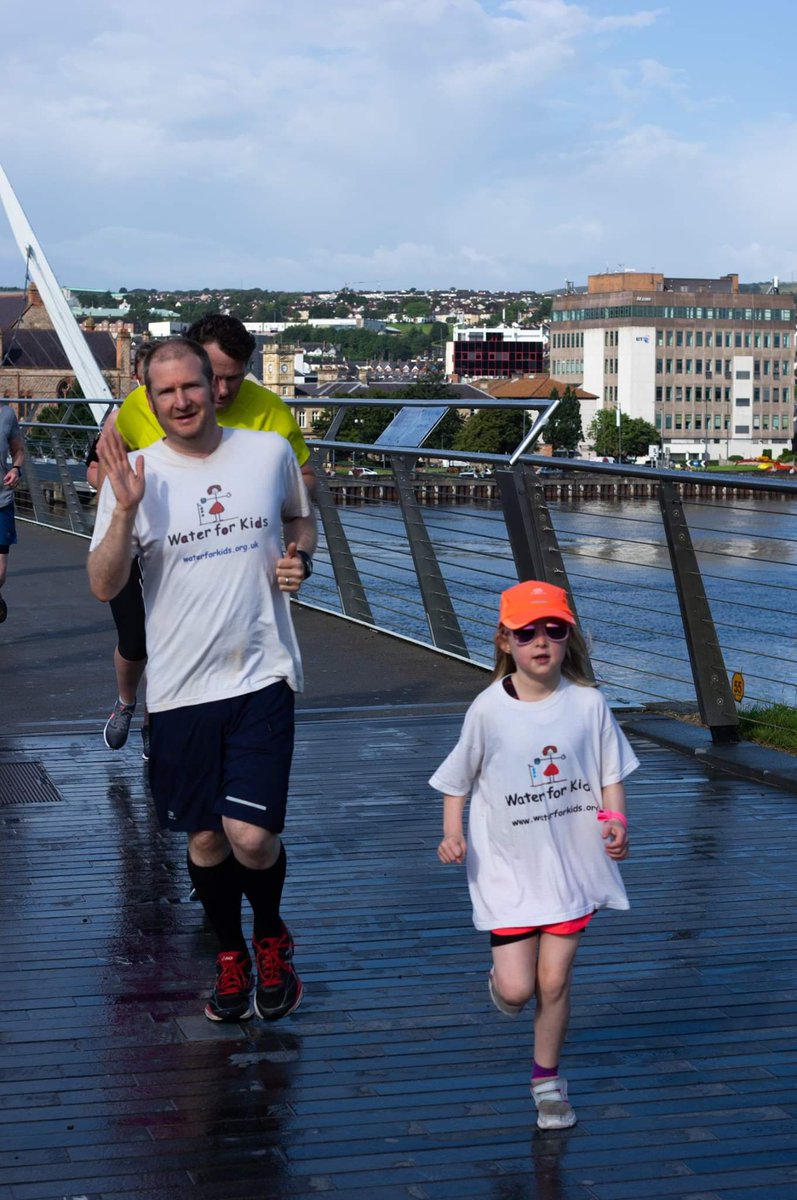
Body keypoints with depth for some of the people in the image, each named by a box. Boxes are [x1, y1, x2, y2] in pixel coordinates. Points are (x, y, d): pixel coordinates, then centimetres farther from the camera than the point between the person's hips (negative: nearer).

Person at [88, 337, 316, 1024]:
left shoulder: (270, 453, 1)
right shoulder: (135, 476, -3)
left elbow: (302, 518, 21)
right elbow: (104, 586, -8)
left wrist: (299, 558, -1)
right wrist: (125, 508, -22)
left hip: (261, 677, -1)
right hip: (180, 689, 1)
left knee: (251, 837, -10)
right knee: (205, 839, 11)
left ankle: (271, 938, 22)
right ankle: (231, 956, 36)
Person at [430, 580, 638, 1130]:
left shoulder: (588, 703, -6)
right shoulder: (489, 709, -10)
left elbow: (611, 774, 4)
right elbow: (458, 780, 2)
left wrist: (615, 820, -12)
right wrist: (453, 834, -10)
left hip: (572, 863, 1)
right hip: (508, 866, -1)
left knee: (554, 981, 5)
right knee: (517, 989, -5)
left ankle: (547, 1078, 29)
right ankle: (501, 980, 34)